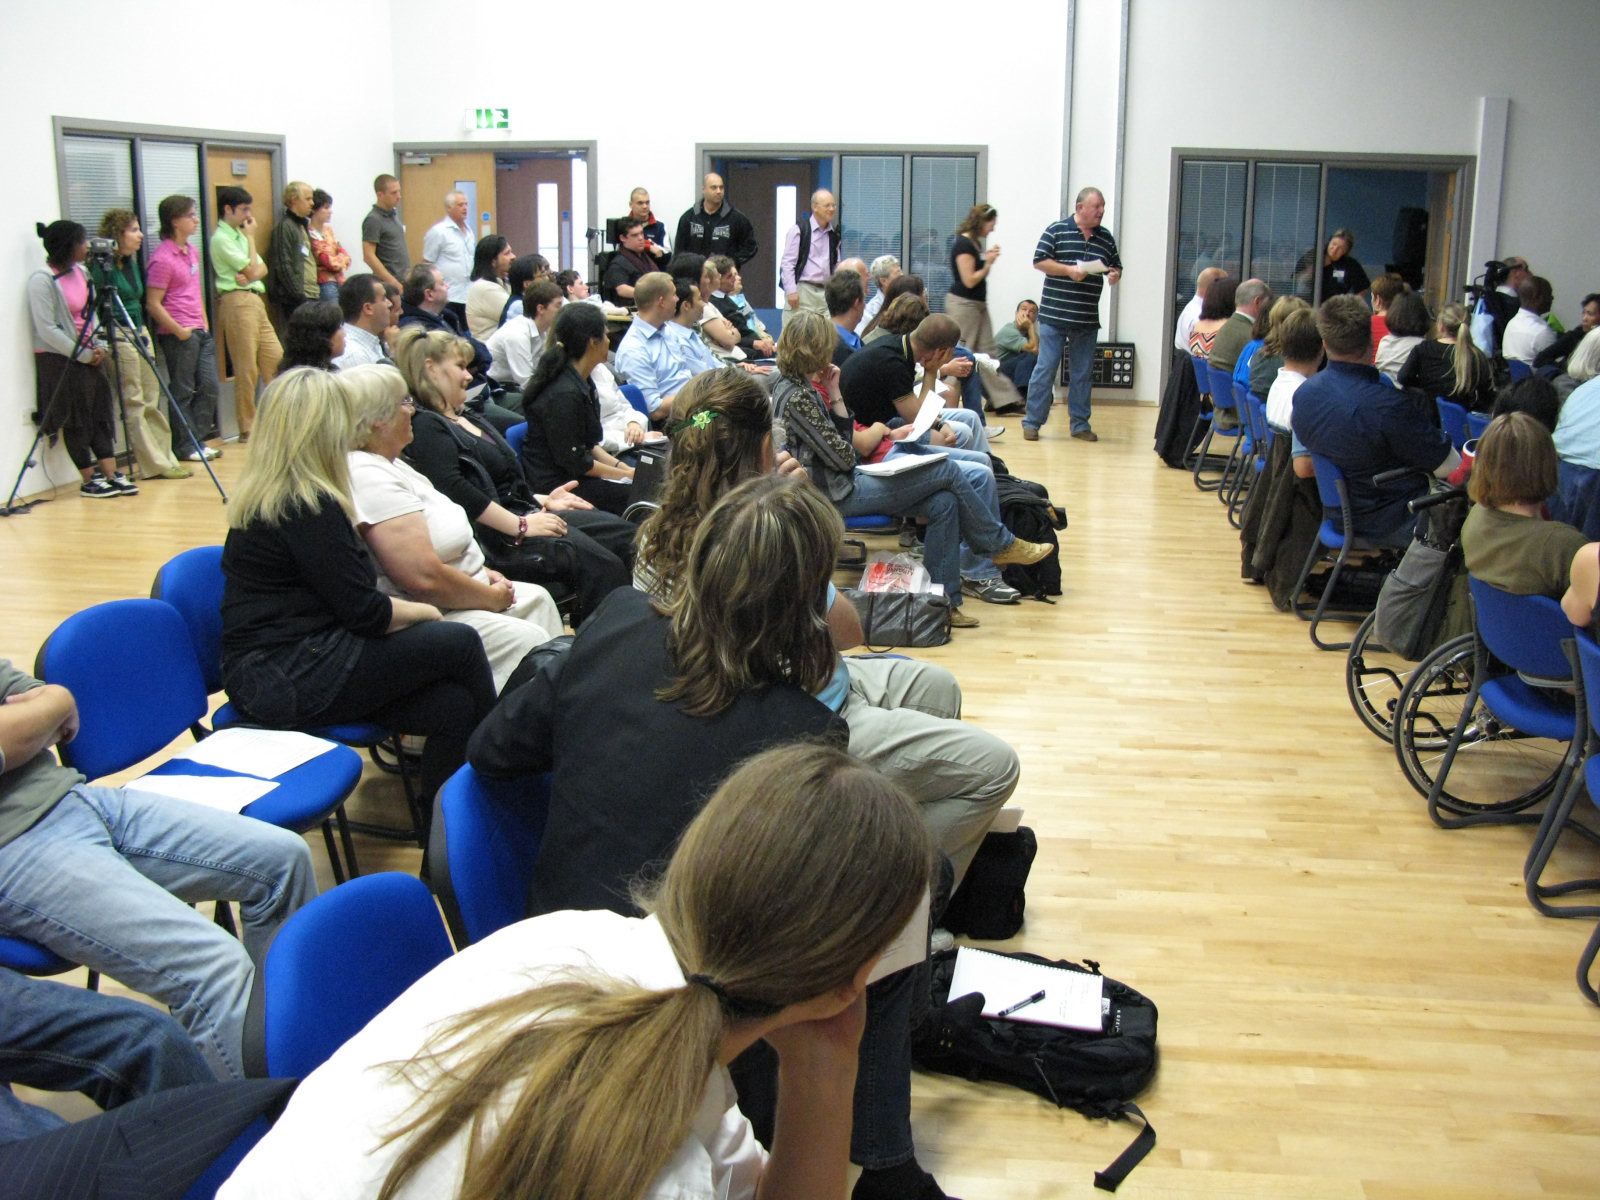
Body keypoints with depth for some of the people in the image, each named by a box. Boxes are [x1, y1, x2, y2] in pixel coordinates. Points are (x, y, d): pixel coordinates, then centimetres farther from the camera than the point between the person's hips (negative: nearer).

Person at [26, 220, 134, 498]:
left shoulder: (80, 272, 9)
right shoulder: (42, 281, -15)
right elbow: (46, 329, -18)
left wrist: (99, 346, 1)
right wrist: (83, 354, -17)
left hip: (88, 357, 8)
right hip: (58, 360, -8)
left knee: (101, 413, 3)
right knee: (75, 420, -1)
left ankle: (111, 473, 4)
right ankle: (90, 480, 5)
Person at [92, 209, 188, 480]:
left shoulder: (132, 262, 13)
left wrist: (143, 333, 14)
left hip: (139, 333, 9)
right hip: (117, 338, -9)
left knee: (151, 401, 9)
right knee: (133, 404, -4)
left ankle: (164, 459, 12)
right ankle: (155, 464, -2)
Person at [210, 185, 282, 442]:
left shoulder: (239, 234, 19)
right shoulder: (221, 238, -8)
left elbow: (261, 268, 15)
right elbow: (251, 269, -11)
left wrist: (250, 275, -8)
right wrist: (250, 237, -1)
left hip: (254, 300, 9)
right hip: (237, 302, -9)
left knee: (276, 359, 8)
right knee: (247, 370, -5)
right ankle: (247, 429, 2)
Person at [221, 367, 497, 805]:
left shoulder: (262, 495, 12)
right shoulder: (309, 507, -18)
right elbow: (364, 612, -15)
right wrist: (425, 612, 2)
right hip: (292, 680, -9)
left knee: (453, 705, -2)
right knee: (458, 643, -6)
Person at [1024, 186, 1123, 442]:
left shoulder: (1106, 238, 12)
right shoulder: (1057, 231, -1)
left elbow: (1116, 267, 19)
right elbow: (1039, 261, -6)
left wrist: (1115, 275, -5)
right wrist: (1070, 270, -15)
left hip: (1087, 320, 4)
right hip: (1054, 316, -4)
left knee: (1082, 373, 9)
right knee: (1045, 370, -3)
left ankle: (1080, 424, 16)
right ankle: (1032, 422, 4)